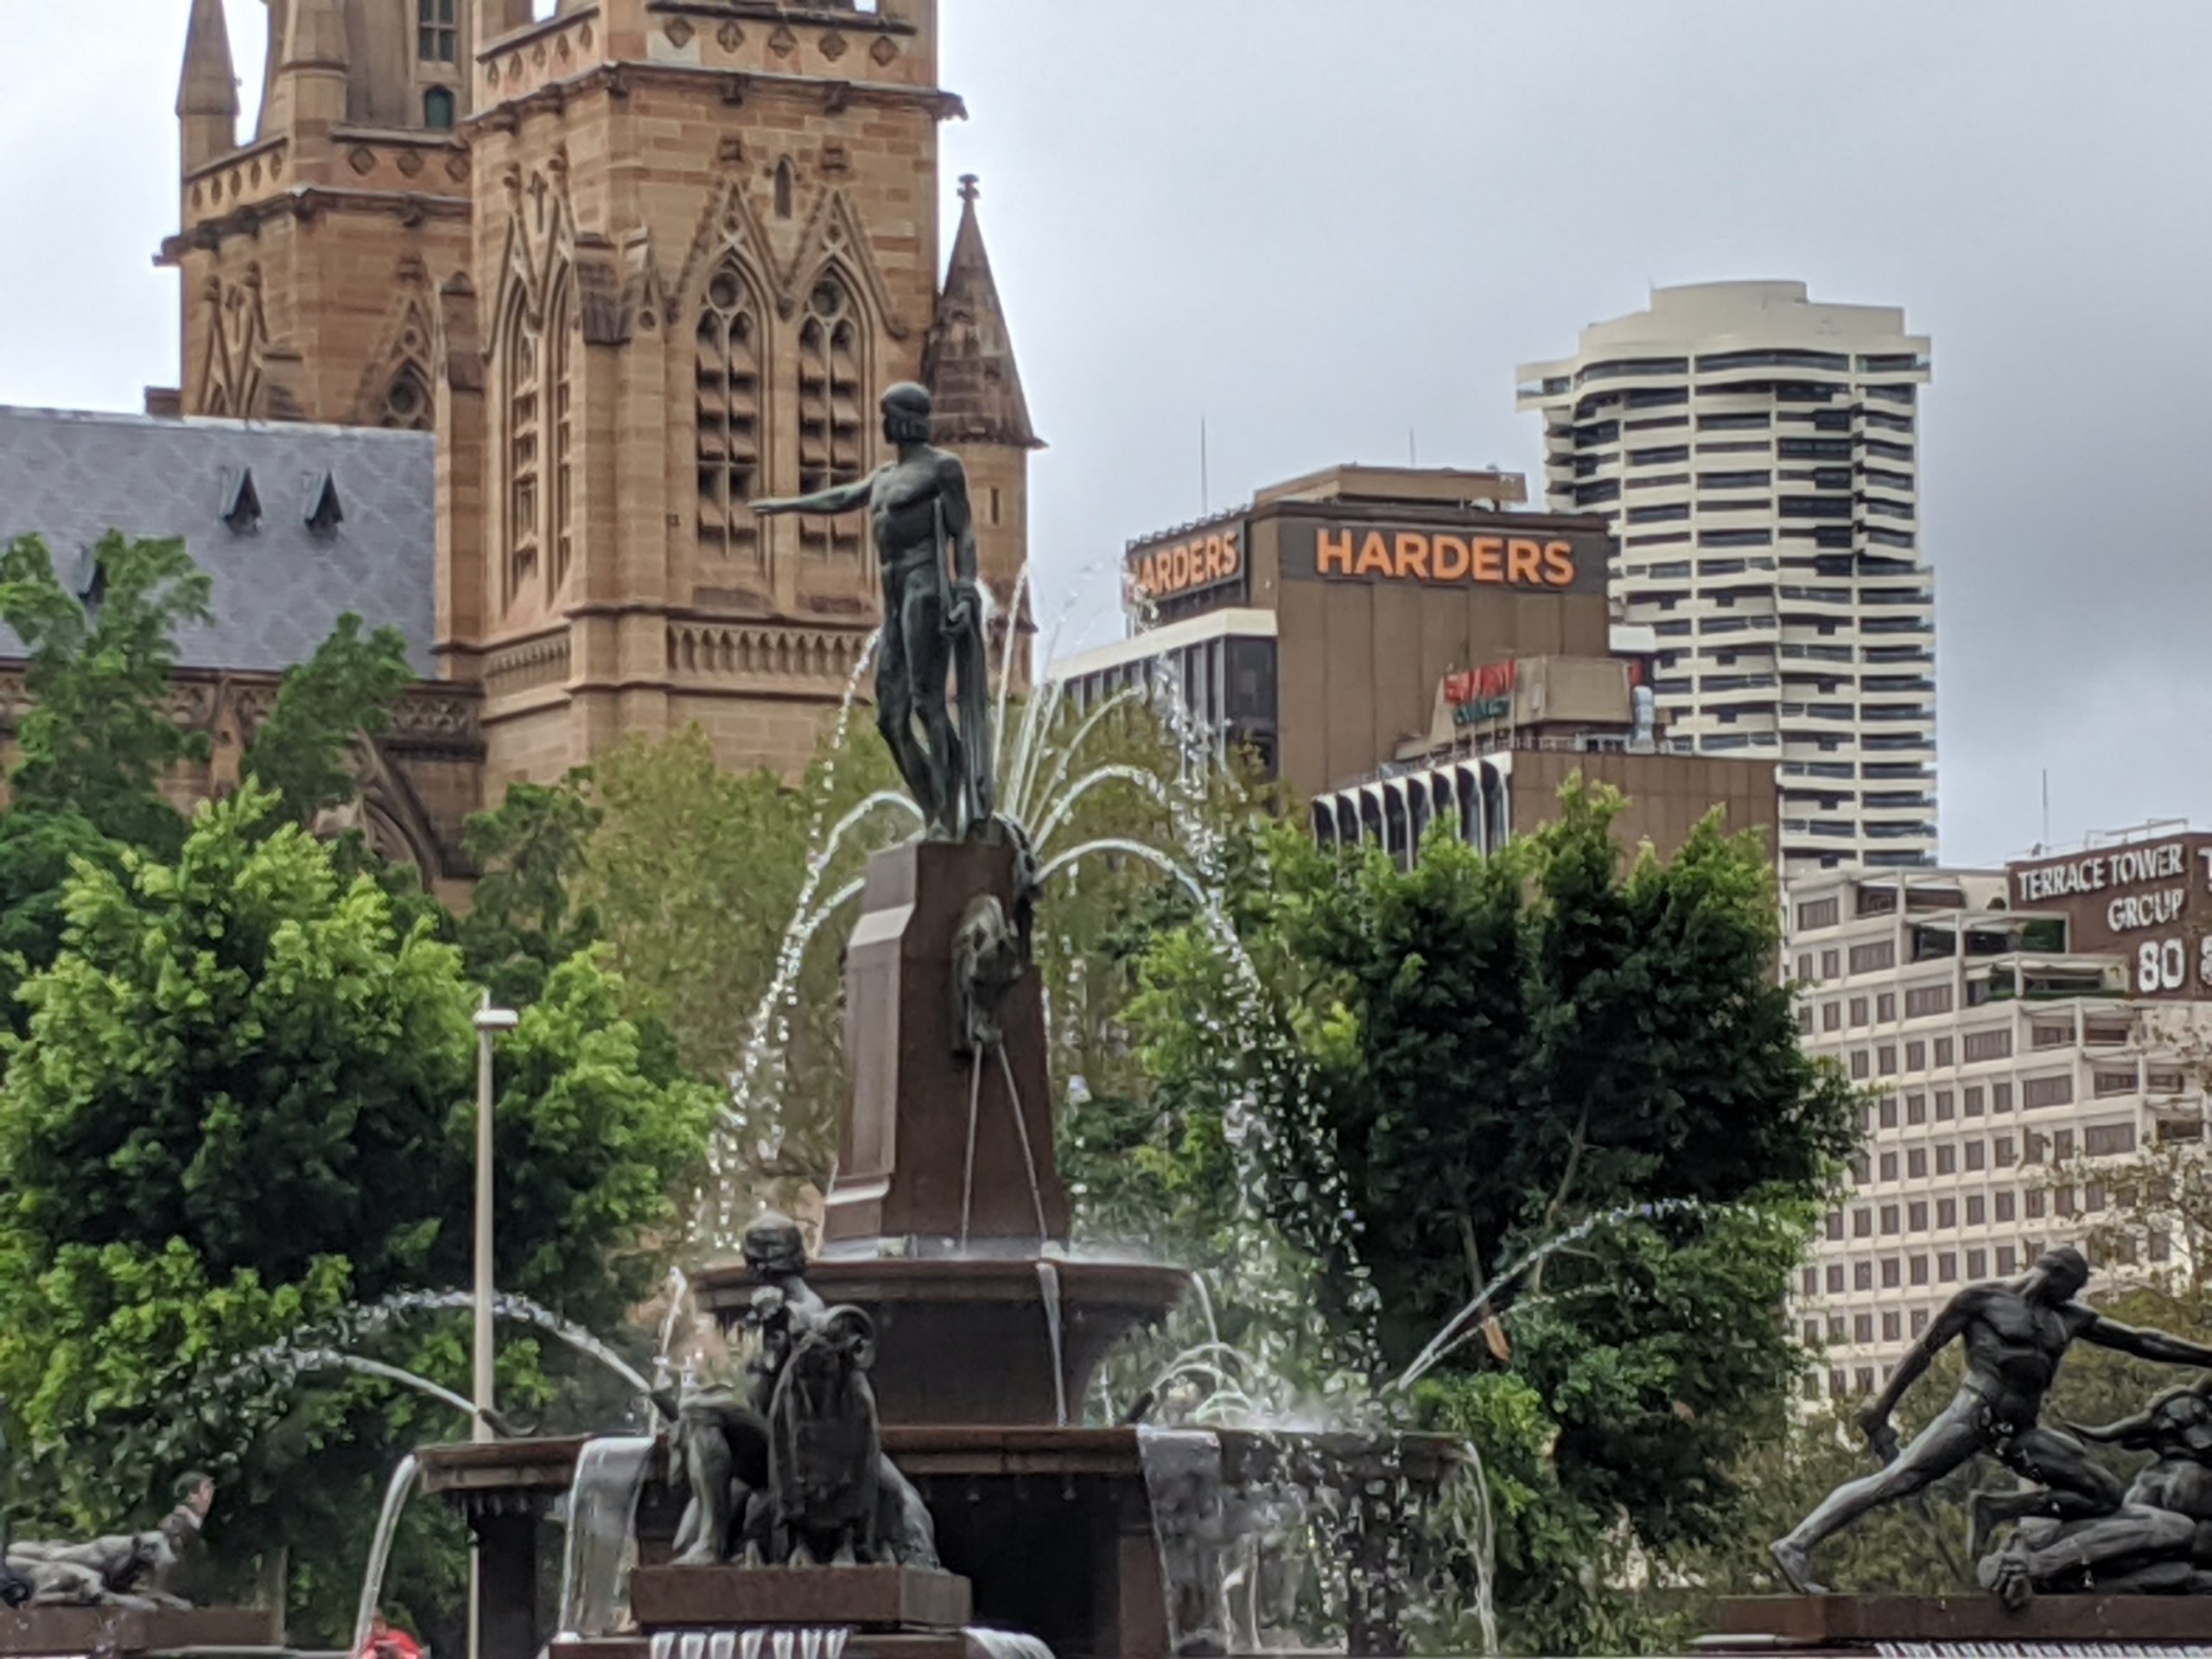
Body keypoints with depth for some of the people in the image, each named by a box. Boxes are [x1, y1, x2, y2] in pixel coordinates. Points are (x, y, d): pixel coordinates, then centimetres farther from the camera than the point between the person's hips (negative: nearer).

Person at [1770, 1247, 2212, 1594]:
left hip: (2019, 1433, 7)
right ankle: (1796, 1545, -30)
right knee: (1895, 1479, -25)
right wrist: (1881, 1410, -2)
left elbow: (2141, 1342, 27)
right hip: (1976, 1414, -7)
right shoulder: (1982, 1299, 7)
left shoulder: (2067, 1319, 24)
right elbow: (1923, 1351, 5)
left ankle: (1997, 1508, -3)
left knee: (2108, 1494, -2)